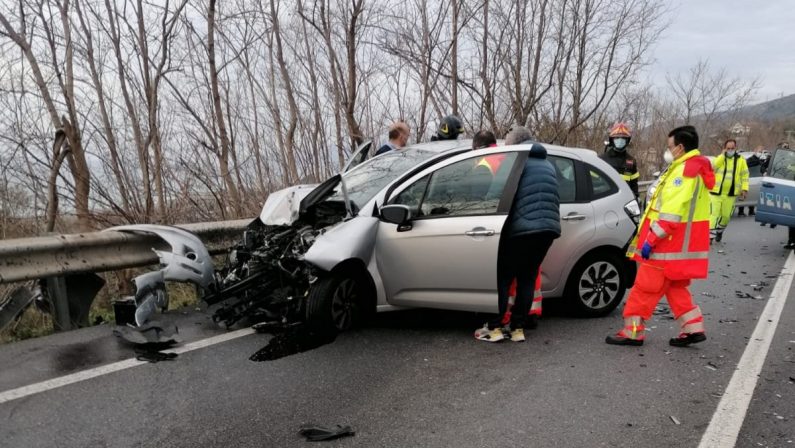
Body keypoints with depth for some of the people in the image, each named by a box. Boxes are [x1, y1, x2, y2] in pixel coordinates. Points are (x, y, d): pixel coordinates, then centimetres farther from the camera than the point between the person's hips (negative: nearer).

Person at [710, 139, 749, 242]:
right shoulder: (720, 158, 5)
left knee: (726, 215, 9)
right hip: (716, 192, -1)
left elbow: (745, 175, 8)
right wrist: (722, 155, -16)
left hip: (730, 194, 2)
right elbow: (713, 167, -17)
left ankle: (720, 231, 33)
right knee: (714, 213, -8)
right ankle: (710, 235, -9)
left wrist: (744, 189, 0)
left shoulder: (741, 160, 6)